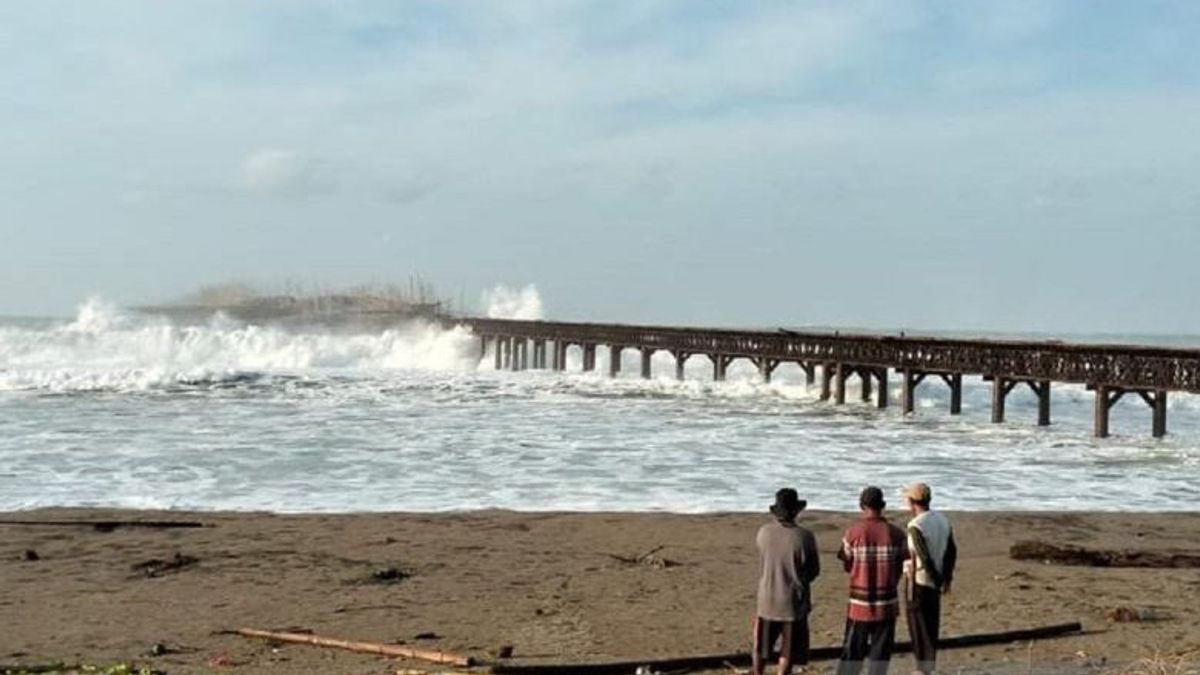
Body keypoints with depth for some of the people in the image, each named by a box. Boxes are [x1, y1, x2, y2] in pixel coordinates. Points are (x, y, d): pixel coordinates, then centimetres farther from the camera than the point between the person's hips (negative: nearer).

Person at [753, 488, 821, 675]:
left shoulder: (763, 532, -8)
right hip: (793, 601, -3)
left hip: (767, 598, 3)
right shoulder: (804, 537, -17)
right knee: (789, 649, 9)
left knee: (762, 646, 18)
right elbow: (814, 570, -5)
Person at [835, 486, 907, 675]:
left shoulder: (853, 532, -9)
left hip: (859, 604, 0)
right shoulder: (895, 533, -6)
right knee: (880, 653, 11)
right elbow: (901, 567, 0)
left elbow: (847, 566, -2)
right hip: (887, 604, 0)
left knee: (852, 653, 10)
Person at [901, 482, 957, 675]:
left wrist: (937, 579, -12)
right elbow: (952, 551, 10)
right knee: (931, 625, 16)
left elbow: (924, 558, -23)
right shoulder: (943, 520, 4)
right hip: (935, 582, 8)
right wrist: (947, 577, 16)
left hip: (919, 581, -8)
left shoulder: (915, 526, -20)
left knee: (919, 626, 3)